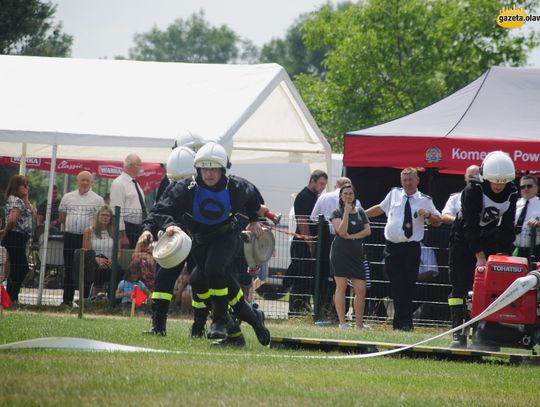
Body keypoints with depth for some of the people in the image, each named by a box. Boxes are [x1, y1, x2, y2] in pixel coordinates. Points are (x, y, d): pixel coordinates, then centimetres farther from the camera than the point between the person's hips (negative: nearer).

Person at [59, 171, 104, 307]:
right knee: (69, 268, 5)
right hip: (70, 236, 3)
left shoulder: (97, 200, 2)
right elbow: (62, 217, 18)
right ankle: (67, 299, 9)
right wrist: (70, 227, 11)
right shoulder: (68, 197, 11)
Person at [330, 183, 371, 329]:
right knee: (341, 287, -4)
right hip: (340, 253, -4)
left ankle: (360, 325, 5)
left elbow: (368, 230, 5)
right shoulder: (337, 213, 1)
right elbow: (342, 232, -12)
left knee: (361, 290, -2)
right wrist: (346, 212, -14)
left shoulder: (360, 212, 14)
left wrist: (352, 236, -6)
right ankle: (342, 323, -2)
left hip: (357, 253, 4)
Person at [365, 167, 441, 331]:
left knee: (408, 286, 0)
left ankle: (404, 322, 8)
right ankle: (401, 321, 3)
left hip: (411, 248, -1)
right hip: (392, 248, 1)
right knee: (397, 286, -2)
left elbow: (438, 221, 10)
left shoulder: (425, 200, 5)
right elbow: (380, 208, 26)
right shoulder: (394, 194, 10)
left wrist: (428, 215, -11)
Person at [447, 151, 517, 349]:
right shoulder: (473, 190, -25)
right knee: (460, 286, -8)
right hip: (464, 240, -4)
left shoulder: (511, 193, -10)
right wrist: (480, 257, -33)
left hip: (488, 240, 4)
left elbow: (507, 228, -7)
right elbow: (470, 226, -28)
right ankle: (458, 334, -7)